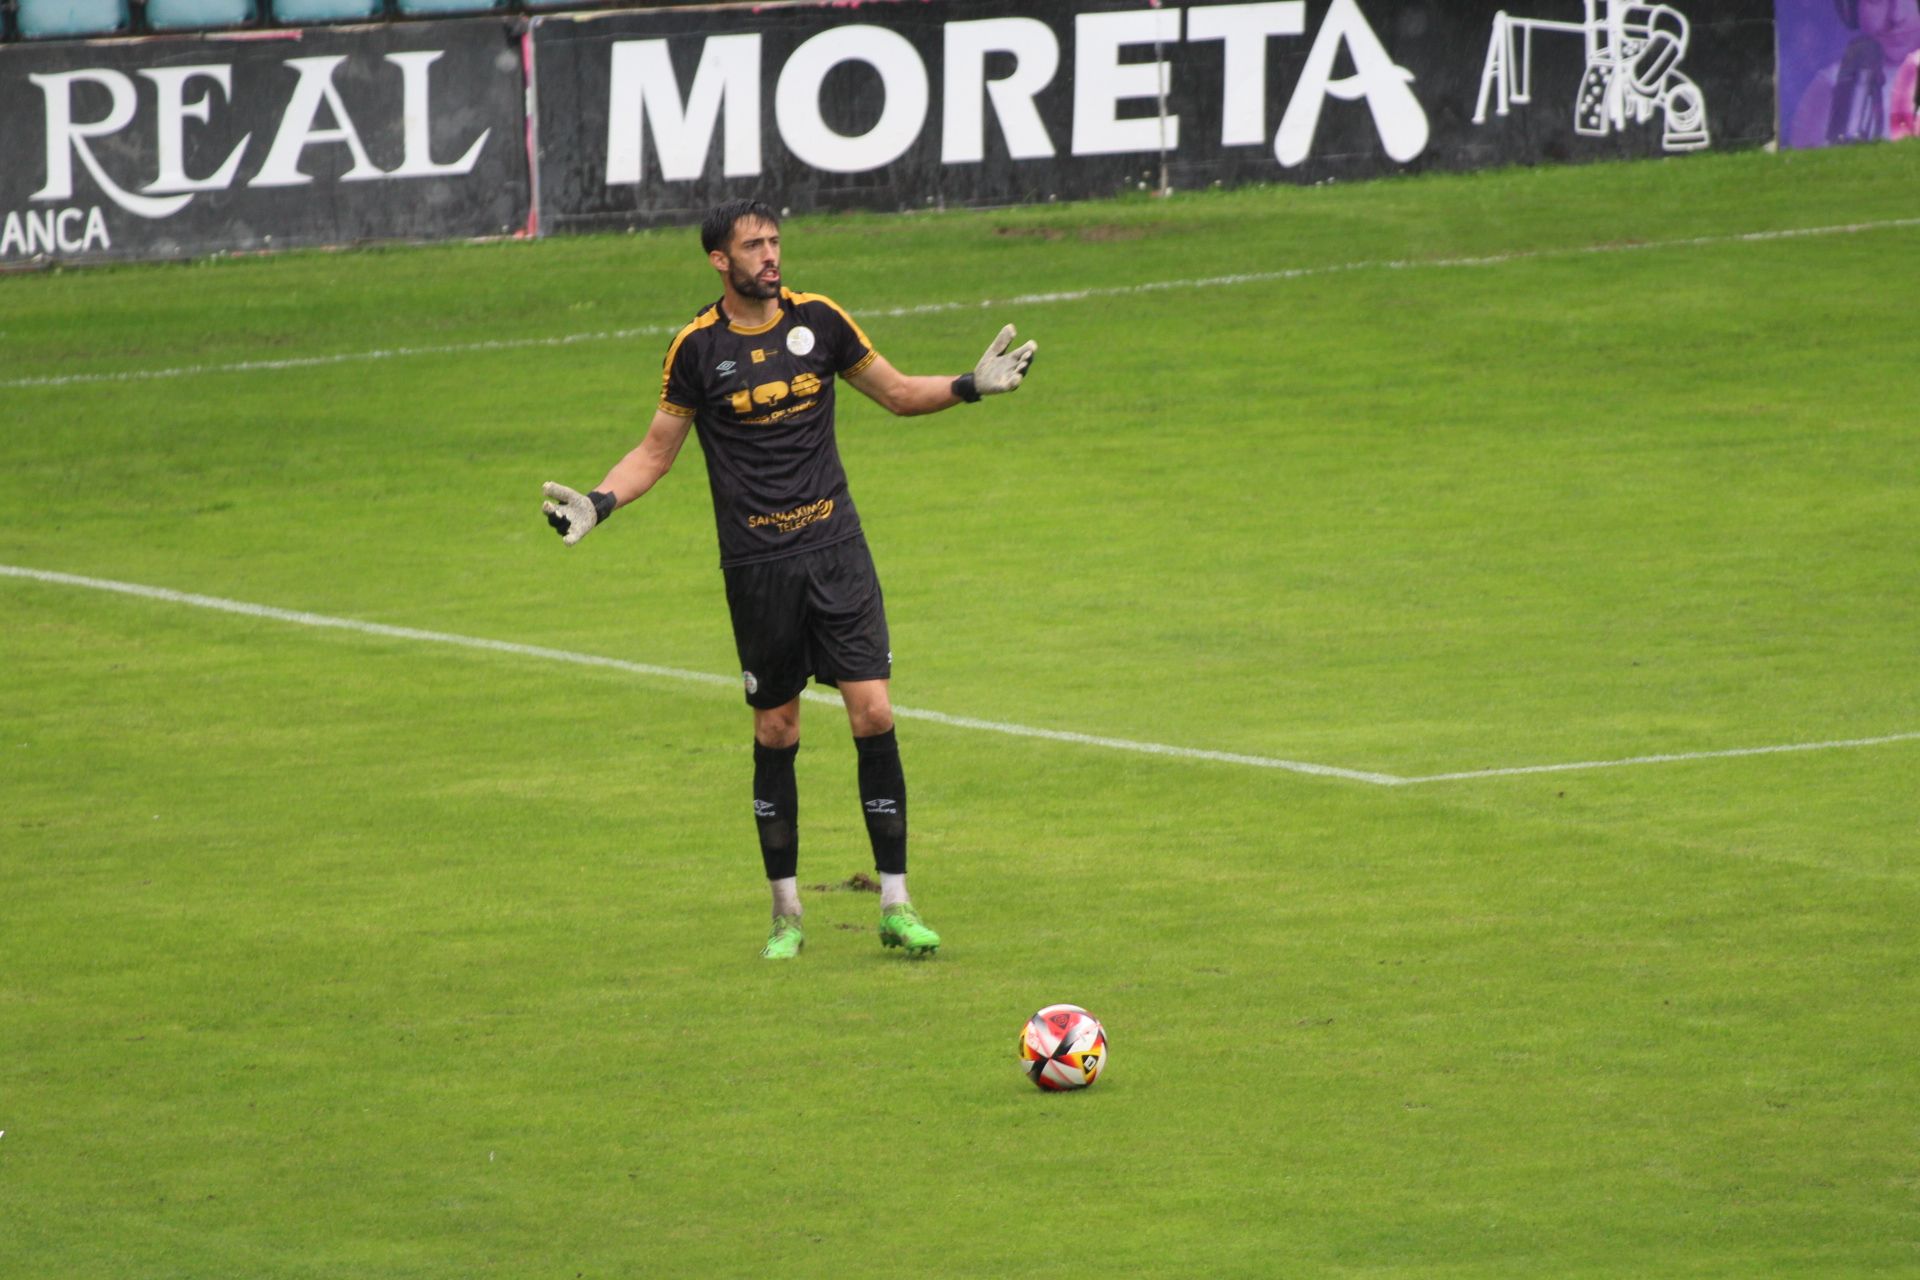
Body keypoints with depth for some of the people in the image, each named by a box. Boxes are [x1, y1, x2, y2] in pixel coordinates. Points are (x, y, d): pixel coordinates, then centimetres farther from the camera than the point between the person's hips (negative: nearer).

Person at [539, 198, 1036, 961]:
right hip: (756, 566, -1)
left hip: (835, 548, 1)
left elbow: (897, 393, 15)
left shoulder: (818, 321, 3)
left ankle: (896, 904, -2)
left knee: (873, 713, -7)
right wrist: (599, 504, -7)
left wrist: (971, 387, 0)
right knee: (775, 733, 3)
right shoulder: (698, 348, -1)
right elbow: (658, 448, 8)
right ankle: (786, 914, 14)